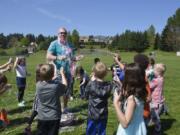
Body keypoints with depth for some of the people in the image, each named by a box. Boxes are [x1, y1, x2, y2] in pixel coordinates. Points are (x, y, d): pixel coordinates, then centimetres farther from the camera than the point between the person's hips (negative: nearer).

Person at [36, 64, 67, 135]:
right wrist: (62, 73, 15)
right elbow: (65, 85, 4)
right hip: (54, 117, -2)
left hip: (42, 117, 2)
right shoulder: (56, 85, -19)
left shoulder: (38, 85, -12)